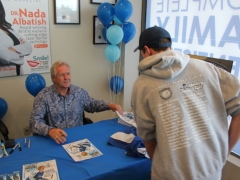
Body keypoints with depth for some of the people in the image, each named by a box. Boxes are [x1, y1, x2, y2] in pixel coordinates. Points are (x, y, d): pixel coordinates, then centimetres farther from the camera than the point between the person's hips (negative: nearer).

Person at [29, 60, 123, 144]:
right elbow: (34, 122, -15)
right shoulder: (43, 96, -9)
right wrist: (50, 130, -36)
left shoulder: (79, 92, 4)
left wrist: (109, 105, 3)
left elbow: (92, 104, 21)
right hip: (57, 141, -2)